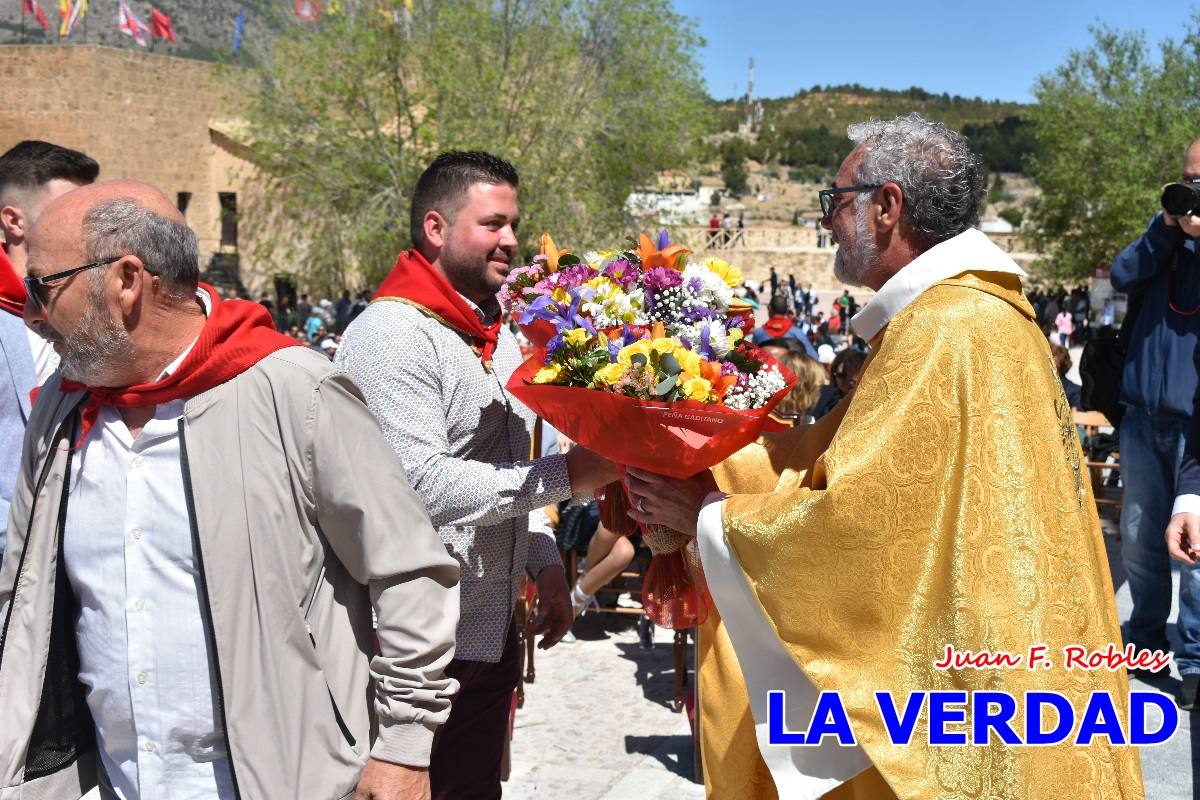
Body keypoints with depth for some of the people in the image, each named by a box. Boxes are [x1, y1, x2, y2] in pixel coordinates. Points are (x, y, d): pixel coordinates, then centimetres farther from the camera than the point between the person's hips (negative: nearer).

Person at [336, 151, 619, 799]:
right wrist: (565, 475, -22)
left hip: (492, 635, 9)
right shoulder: (394, 334, -16)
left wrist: (544, 562, 10)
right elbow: (423, 484, -26)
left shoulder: (499, 337, 15)